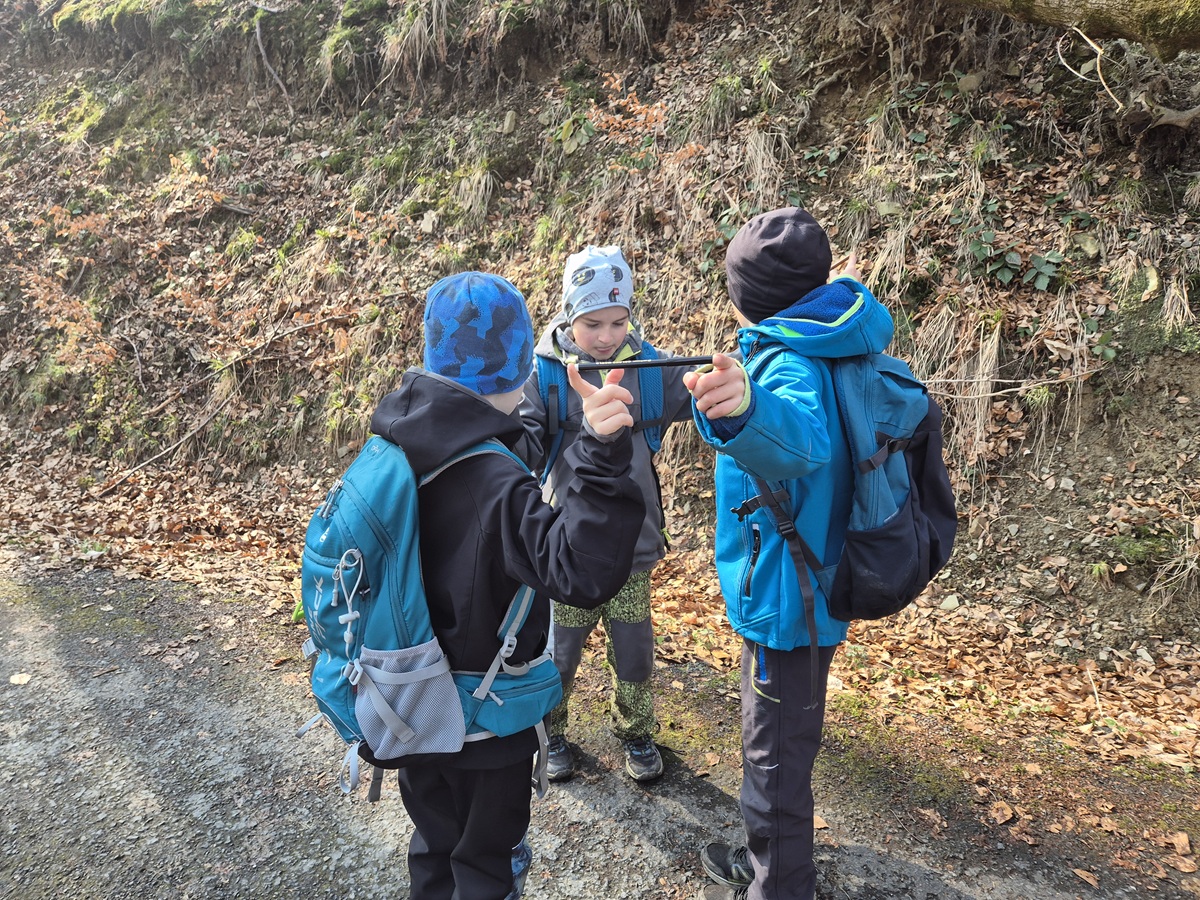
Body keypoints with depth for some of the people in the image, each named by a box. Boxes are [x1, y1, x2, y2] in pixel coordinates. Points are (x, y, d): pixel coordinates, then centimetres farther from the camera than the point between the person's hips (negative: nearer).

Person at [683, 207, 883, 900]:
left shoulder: (791, 363, -25)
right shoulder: (830, 347, 5)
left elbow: (801, 439, -48)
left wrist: (747, 409, -69)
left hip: (785, 596, -10)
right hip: (809, 589, 10)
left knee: (776, 755, 7)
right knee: (782, 744, 25)